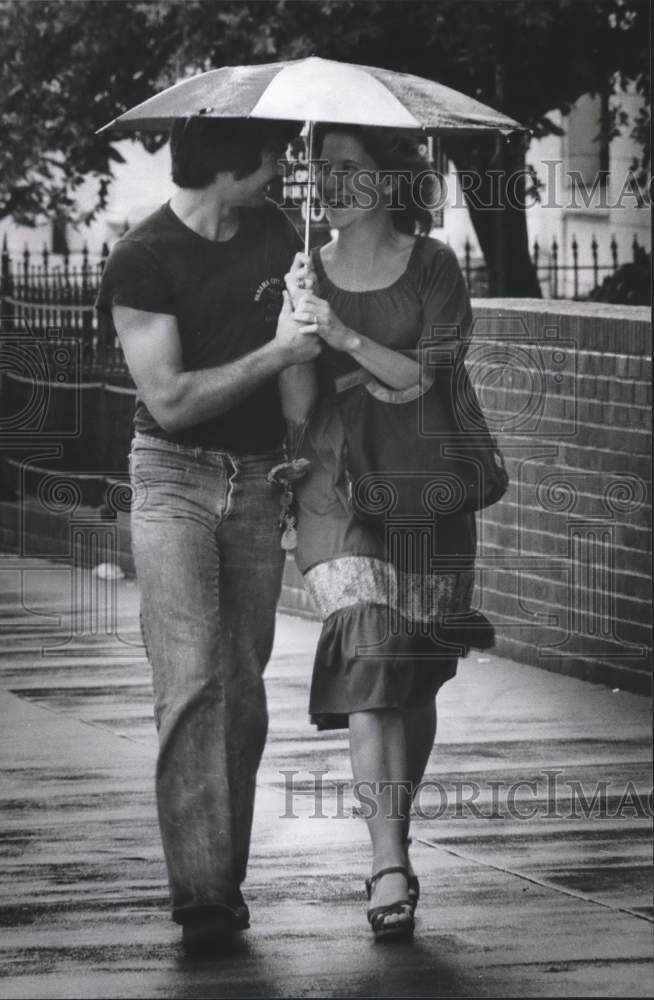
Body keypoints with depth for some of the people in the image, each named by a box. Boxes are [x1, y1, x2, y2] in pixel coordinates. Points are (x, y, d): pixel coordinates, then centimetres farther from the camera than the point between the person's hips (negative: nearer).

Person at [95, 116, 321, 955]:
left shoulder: (273, 233, 7)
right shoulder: (141, 261, -11)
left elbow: (305, 341, 20)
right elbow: (170, 400, -15)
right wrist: (275, 353, -16)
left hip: (258, 479, 5)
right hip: (174, 478, -5)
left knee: (244, 690, 5)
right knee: (191, 681, -16)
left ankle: (224, 884, 13)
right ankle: (201, 890, -20)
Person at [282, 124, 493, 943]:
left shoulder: (431, 266, 2)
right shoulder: (307, 271, 6)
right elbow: (296, 409, 1)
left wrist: (346, 336, -16)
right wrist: (298, 324, -14)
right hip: (338, 491, 0)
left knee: (413, 679, 6)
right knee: (366, 666, -16)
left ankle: (393, 848, 24)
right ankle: (391, 870, -23)